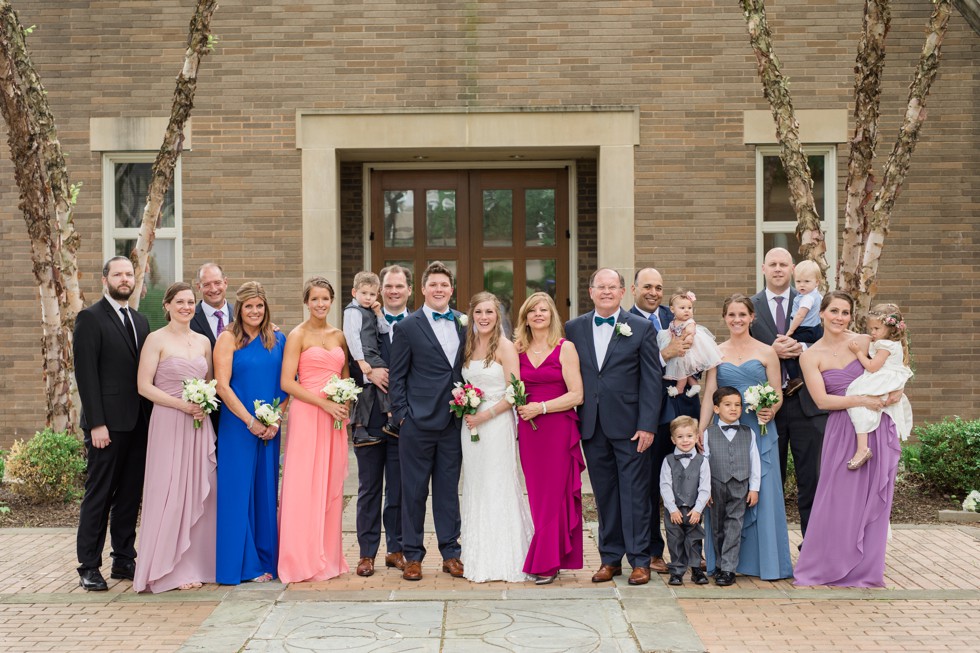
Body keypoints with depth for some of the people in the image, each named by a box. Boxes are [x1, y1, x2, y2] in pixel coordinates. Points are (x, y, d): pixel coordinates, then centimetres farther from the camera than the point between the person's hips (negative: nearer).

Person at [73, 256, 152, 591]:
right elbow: (86, 374, -11)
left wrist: (151, 418, 7)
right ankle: (89, 567, 7)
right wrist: (96, 423, -17)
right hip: (108, 423, -6)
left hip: (139, 422, 6)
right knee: (99, 495, -1)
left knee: (130, 494, 10)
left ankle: (124, 560, 18)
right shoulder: (90, 318, -5)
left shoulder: (140, 321, 16)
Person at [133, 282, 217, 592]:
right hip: (168, 423, -5)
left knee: (201, 492, 6)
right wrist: (181, 404, -16)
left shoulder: (203, 342, 12)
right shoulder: (157, 339, -3)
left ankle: (197, 562, 16)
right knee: (170, 493, -4)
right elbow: (144, 386, -8)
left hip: (199, 425, 5)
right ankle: (172, 569, 4)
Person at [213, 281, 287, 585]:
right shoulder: (228, 339, -3)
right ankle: (240, 564, 9)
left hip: (269, 429, 4)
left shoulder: (278, 340, 9)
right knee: (238, 491, 0)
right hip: (237, 427, -4)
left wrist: (275, 420, -5)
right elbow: (222, 385, -9)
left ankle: (265, 561, 16)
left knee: (266, 491, 8)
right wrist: (251, 421, -12)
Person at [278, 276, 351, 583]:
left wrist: (345, 405, 2)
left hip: (335, 418, 5)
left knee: (331, 486, 7)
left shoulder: (339, 336, 13)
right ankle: (303, 560, 3)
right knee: (304, 486, -4)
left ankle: (328, 556, 16)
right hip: (306, 416, -5)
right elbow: (287, 382, -10)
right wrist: (324, 403, -14)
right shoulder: (298, 336, -3)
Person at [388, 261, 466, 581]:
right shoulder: (408, 327, -2)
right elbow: (396, 377, -1)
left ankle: (450, 553, 18)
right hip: (418, 422, -3)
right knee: (414, 491, 5)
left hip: (453, 422, 3)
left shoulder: (463, 324, 8)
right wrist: (402, 415, -7)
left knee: (448, 489, 10)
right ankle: (412, 555, 13)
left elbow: (466, 368, 14)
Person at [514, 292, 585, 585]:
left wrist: (541, 407, -13)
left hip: (558, 428, -4)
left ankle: (548, 562, 2)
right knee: (535, 494, 5)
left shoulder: (565, 348, -3)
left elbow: (576, 395, -9)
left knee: (554, 494, -3)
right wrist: (519, 405, -1)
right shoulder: (519, 349, 10)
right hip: (528, 429, 4)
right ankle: (544, 558, 13)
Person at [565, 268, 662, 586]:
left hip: (629, 426, -3)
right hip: (591, 426, 3)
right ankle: (610, 558, 18)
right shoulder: (574, 328, 8)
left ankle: (639, 559, 9)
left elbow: (652, 380, -3)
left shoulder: (641, 328, 0)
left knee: (635, 494, 1)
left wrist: (647, 425, -9)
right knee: (604, 495, 10)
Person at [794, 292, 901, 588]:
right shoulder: (811, 356, -1)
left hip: (879, 429, 2)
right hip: (843, 431, -1)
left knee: (873, 499, 6)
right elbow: (822, 400, -8)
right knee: (839, 499, 1)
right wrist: (862, 400, -17)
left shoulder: (864, 342, 3)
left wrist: (896, 390, -9)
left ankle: (866, 569, 19)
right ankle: (828, 566, 17)